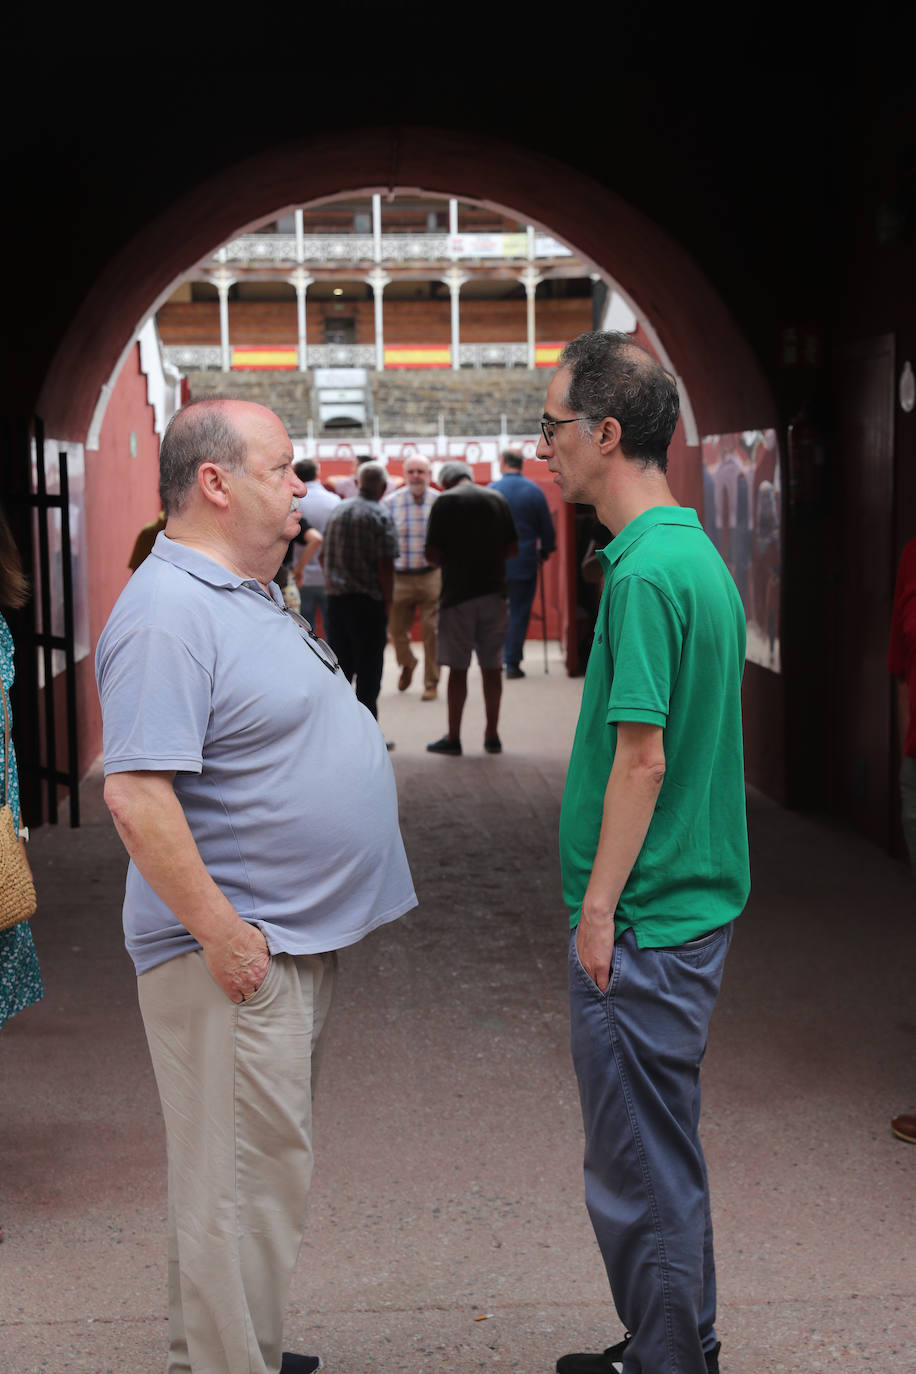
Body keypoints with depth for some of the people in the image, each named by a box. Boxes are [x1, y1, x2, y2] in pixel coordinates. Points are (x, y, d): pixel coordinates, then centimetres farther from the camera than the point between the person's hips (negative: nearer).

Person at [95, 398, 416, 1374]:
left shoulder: (247, 593, 13)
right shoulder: (169, 612, -20)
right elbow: (135, 792, -28)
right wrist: (223, 933, -25)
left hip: (296, 937, 11)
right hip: (237, 954, -11)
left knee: (260, 1168, 20)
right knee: (243, 1182, -2)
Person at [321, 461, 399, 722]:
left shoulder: (337, 511, 10)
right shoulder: (380, 515, -9)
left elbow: (323, 556, 14)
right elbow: (385, 564, -14)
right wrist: (388, 603, -7)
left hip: (336, 597, 6)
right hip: (368, 601, -6)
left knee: (340, 665, 13)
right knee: (368, 670, 0)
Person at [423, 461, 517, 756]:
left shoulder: (446, 501, -5)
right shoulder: (498, 500, 7)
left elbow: (432, 554, -8)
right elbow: (512, 548, 10)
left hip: (458, 593, -4)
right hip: (494, 591, 4)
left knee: (458, 668, 2)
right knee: (492, 667, 9)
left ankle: (453, 738, 8)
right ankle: (492, 735, 14)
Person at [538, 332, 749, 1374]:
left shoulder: (647, 569, -20)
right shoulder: (696, 552, 11)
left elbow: (642, 757, -22)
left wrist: (599, 909, -16)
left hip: (643, 922, -10)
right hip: (693, 901, 10)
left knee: (641, 1168, 3)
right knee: (663, 1154, 21)